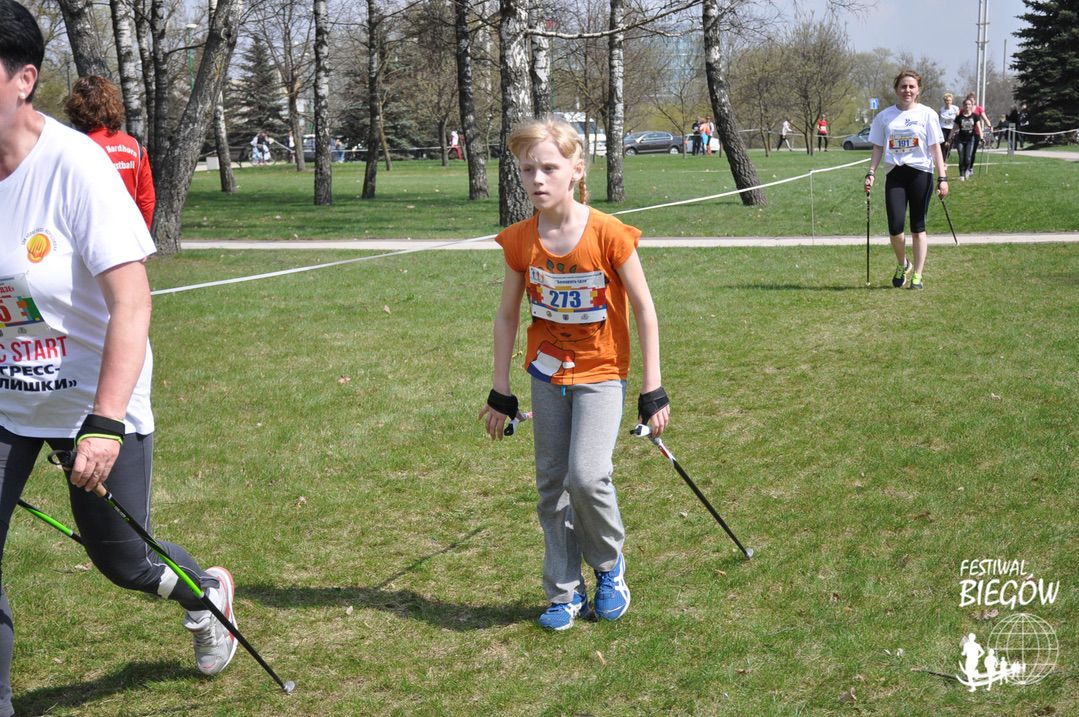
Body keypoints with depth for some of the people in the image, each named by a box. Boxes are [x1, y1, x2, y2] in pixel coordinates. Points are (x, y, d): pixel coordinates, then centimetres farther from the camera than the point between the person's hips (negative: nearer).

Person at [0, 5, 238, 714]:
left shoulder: (75, 164, -22)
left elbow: (131, 299, -26)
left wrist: (105, 423, -33)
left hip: (95, 399, -4)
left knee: (122, 558, 10)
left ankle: (206, 591, 44)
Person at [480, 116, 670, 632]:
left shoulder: (608, 235, -18)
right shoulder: (520, 241, -7)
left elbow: (644, 309, -9)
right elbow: (507, 315, 6)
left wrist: (652, 391, -8)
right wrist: (500, 393, 7)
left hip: (601, 375, -4)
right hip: (547, 376, 4)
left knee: (587, 476, -19)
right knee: (551, 487, 7)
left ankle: (610, 566, 10)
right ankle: (566, 595, 22)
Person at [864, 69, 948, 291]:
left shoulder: (927, 114, 1)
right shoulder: (884, 116, 7)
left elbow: (935, 147, 0)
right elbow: (878, 148, 12)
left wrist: (942, 177, -5)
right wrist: (871, 173, 1)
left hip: (920, 173, -1)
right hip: (895, 175, 1)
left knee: (918, 227, 2)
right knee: (895, 227, -8)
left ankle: (917, 275, 11)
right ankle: (903, 266, 19)